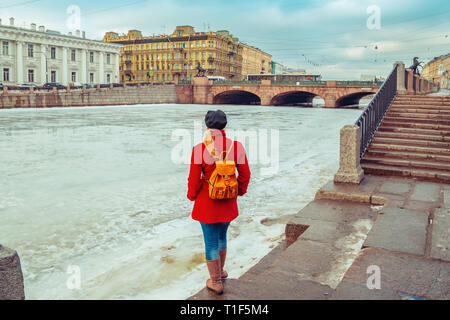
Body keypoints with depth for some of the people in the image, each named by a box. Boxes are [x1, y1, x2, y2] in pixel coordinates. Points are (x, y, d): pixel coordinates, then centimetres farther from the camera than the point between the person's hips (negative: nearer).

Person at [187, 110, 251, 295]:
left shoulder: (199, 149, -17)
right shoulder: (236, 146, -10)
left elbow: (194, 179, -10)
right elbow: (245, 174, -1)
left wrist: (192, 195, 9)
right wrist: (239, 191, 17)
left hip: (206, 202, -3)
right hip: (228, 202, 3)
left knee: (211, 241, 11)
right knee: (221, 236, 26)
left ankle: (216, 282, 24)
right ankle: (221, 272, 43)